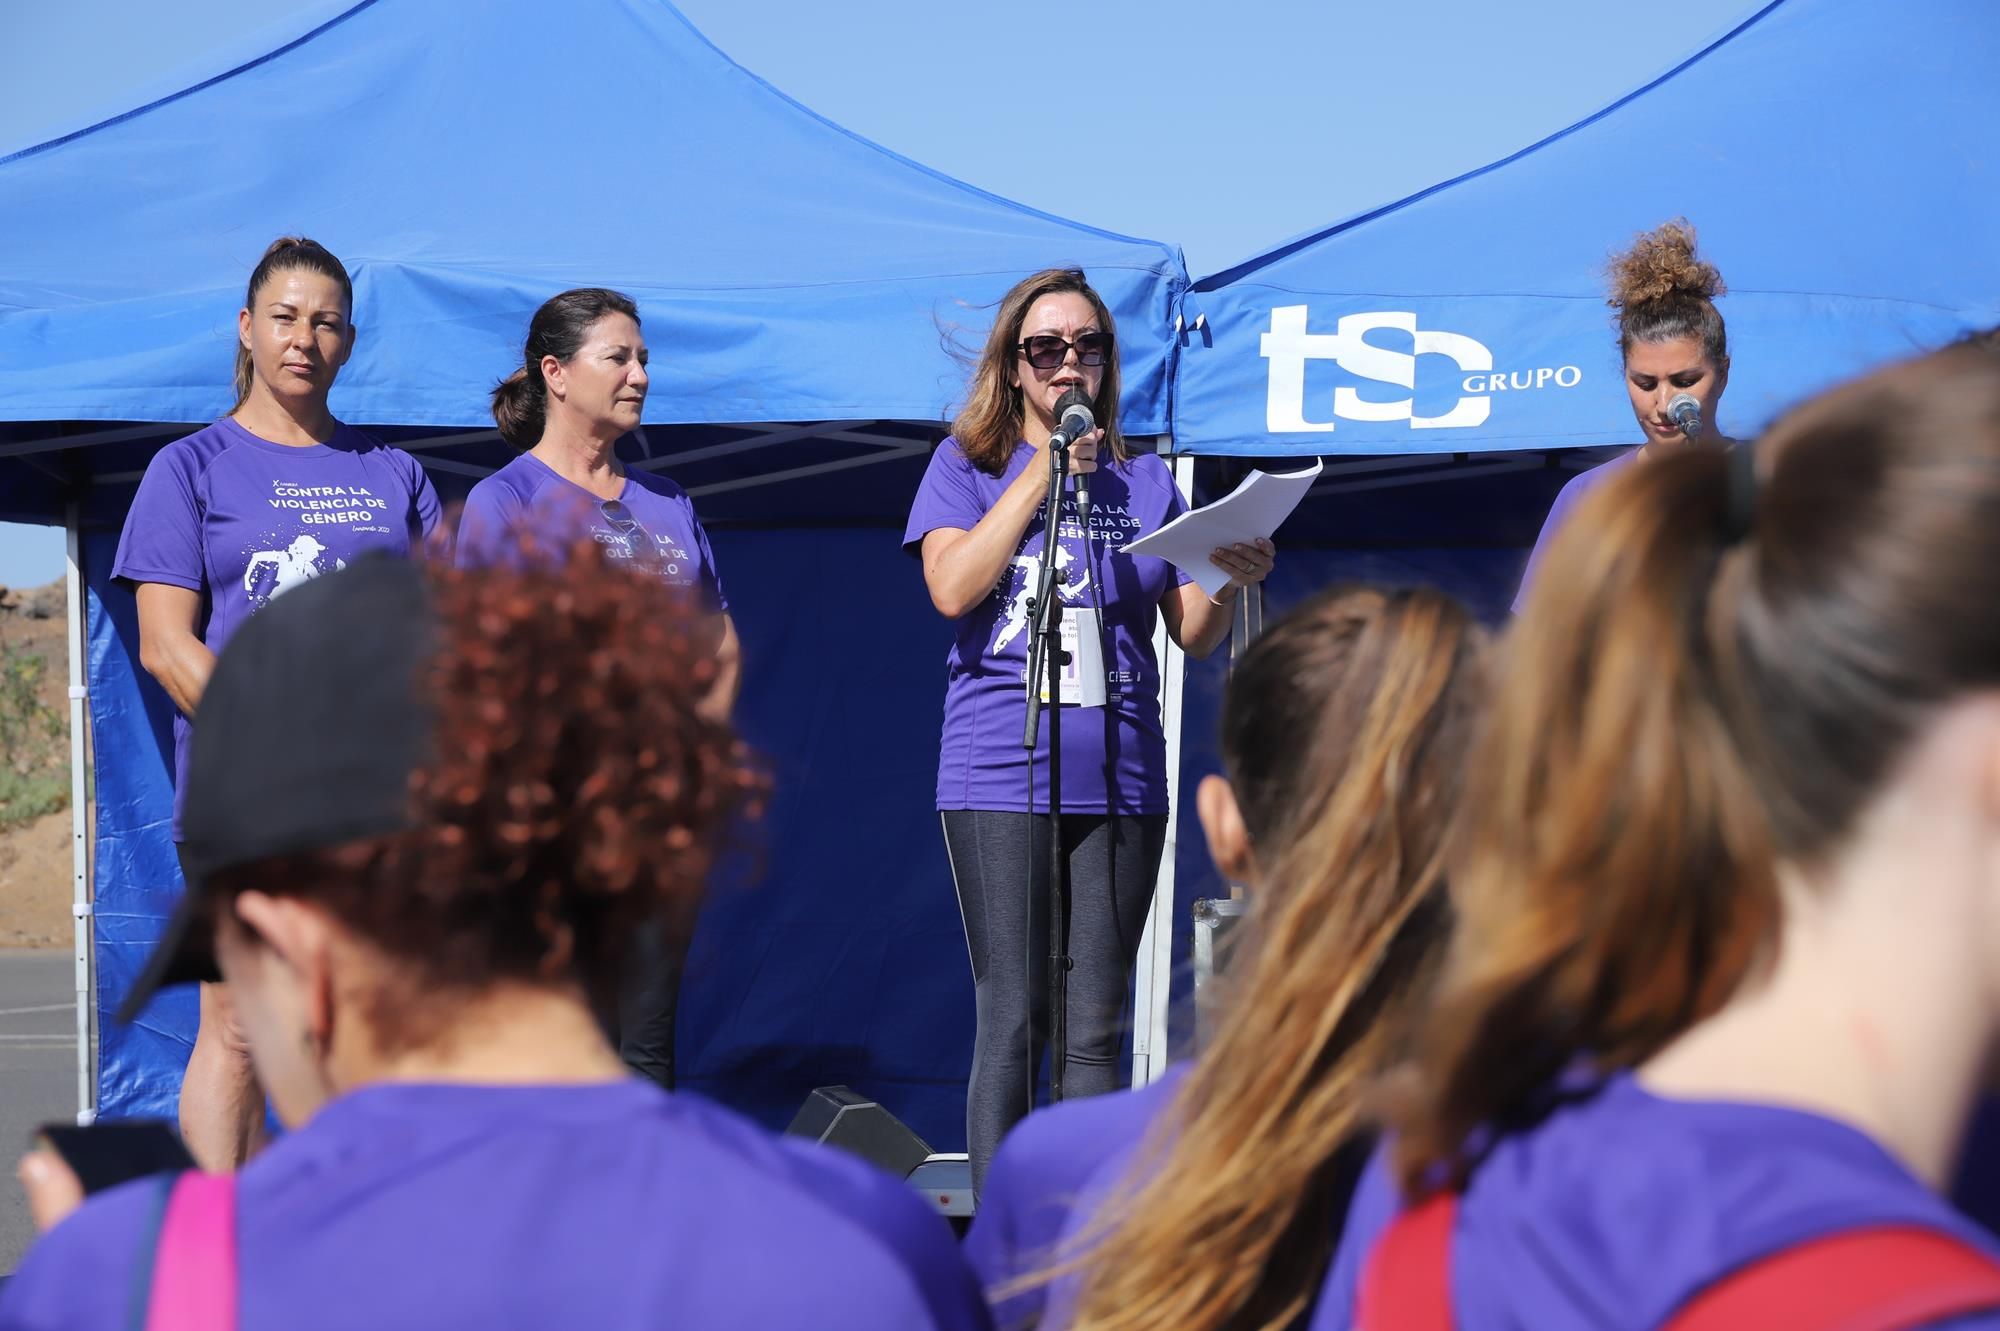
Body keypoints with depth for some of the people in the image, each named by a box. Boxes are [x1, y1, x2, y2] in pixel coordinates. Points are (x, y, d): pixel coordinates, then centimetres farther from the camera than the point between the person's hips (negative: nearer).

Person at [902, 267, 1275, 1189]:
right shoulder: (968, 463, 7)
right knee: (1011, 1024, -4)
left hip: (1119, 779, 3)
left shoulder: (1144, 480, 14)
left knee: (1095, 1033, 3)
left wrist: (1232, 582, -12)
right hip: (1000, 776, -3)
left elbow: (1193, 635, 10)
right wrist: (1044, 472, -8)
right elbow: (953, 588, -9)